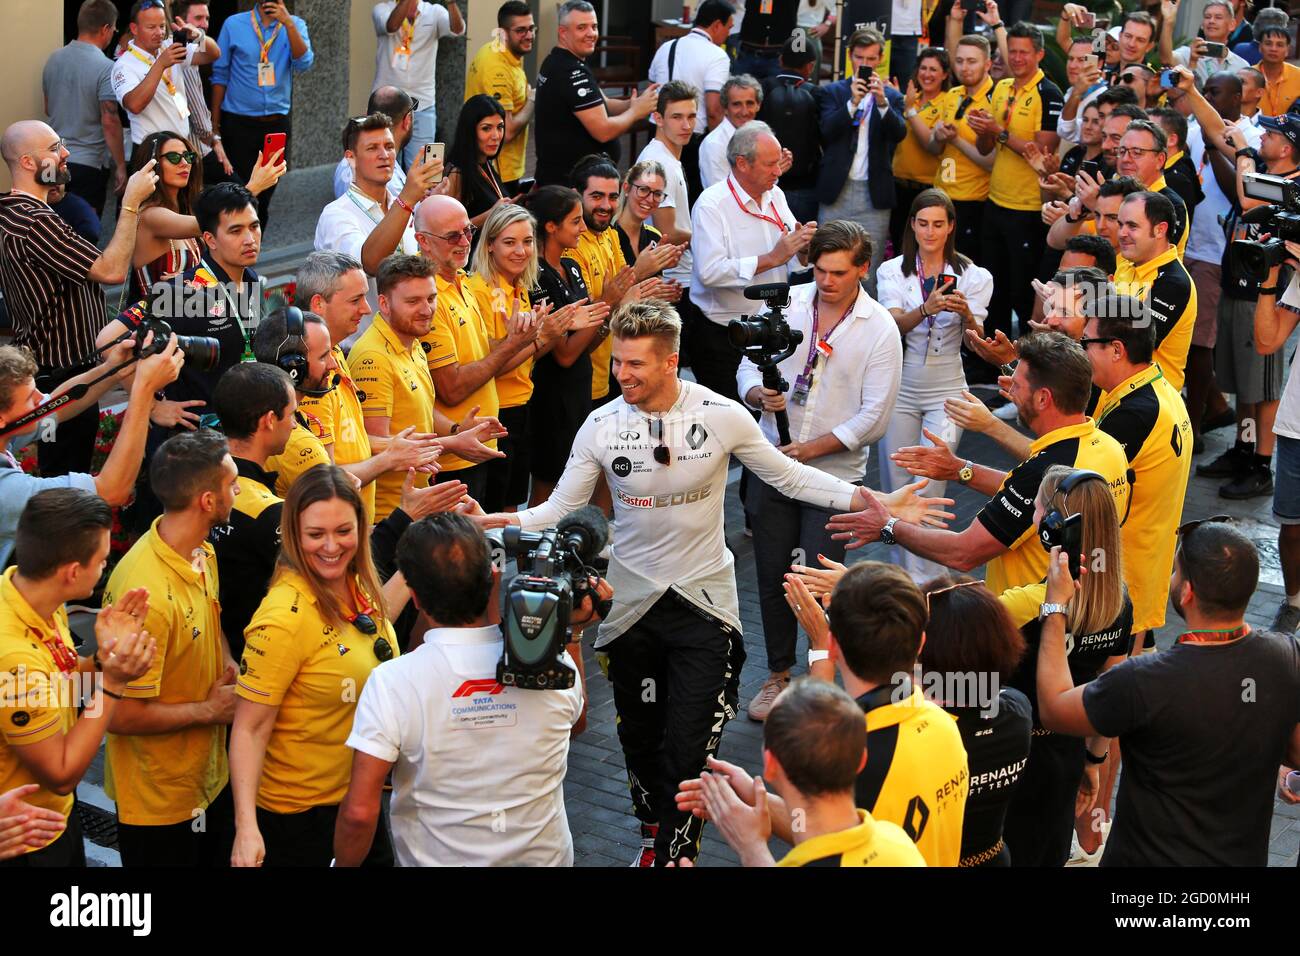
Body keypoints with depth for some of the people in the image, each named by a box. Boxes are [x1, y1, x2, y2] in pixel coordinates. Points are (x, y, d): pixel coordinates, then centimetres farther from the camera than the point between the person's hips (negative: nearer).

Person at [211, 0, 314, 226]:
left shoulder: (295, 25, 2)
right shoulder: (234, 25, -2)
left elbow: (304, 64, -14)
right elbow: (220, 75, 2)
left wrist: (288, 24, -25)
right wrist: (215, 123, 1)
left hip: (277, 123, 2)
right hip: (238, 122, -2)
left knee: (266, 194, 10)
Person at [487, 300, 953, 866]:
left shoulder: (722, 416, -11)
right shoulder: (601, 426, -8)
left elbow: (789, 477, -2)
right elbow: (561, 507, -3)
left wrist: (873, 501, -12)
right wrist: (503, 522, -22)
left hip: (703, 602, -2)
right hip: (632, 602, 2)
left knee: (689, 746, -8)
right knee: (640, 738, 16)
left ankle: (674, 852, 11)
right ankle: (654, 836, 40)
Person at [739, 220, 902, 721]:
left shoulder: (880, 330, -7)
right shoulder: (786, 303, 2)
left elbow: (875, 415, -11)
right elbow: (748, 364, 7)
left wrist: (815, 446, -18)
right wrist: (758, 394, -16)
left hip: (835, 471, -3)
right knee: (772, 575, 10)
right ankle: (778, 674, 27)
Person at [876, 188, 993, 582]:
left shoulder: (973, 276, -1)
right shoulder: (892, 271, 1)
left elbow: (977, 341, -7)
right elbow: (894, 324, -14)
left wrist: (965, 314, -29)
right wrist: (927, 309, -34)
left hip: (945, 392, -2)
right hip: (900, 387, 2)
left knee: (929, 489, -11)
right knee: (896, 488, 6)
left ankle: (923, 583, -6)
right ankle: (903, 573, 21)